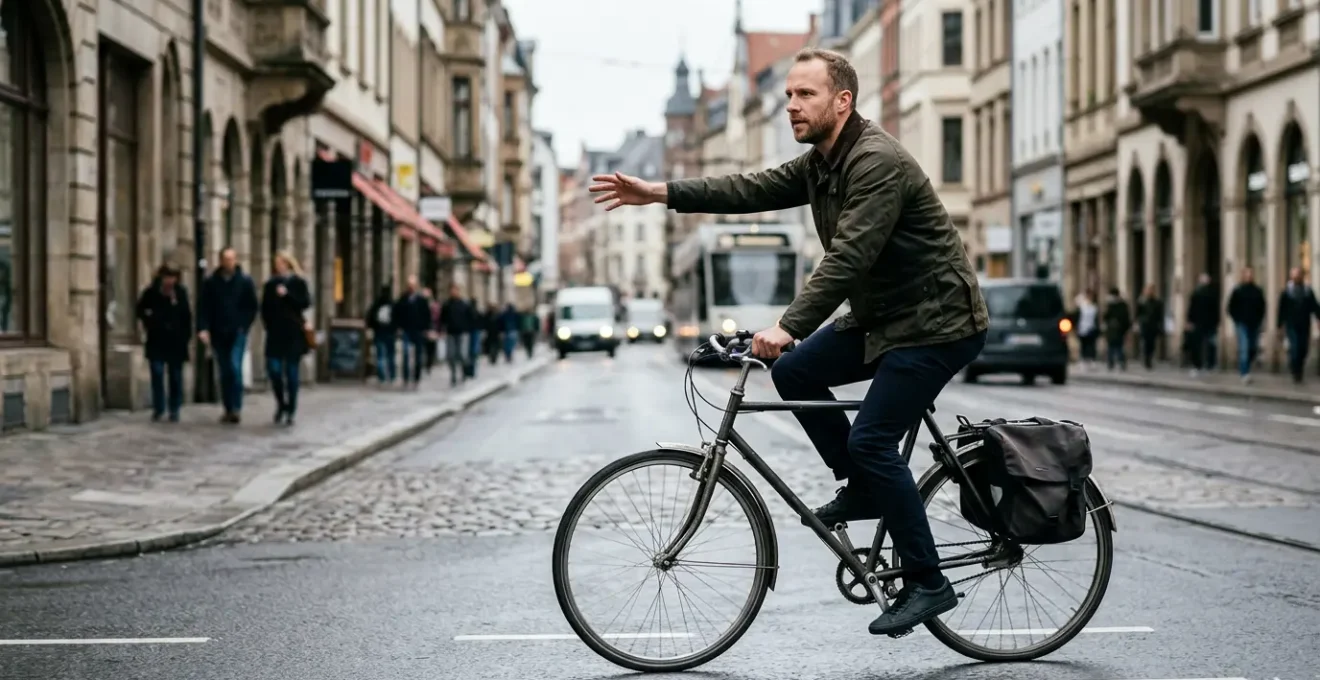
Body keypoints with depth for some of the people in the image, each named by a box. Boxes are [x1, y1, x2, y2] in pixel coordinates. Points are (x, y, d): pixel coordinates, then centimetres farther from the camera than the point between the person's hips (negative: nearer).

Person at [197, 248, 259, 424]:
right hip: (218, 333, 2)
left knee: (235, 367, -16)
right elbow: (203, 307, 0)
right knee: (224, 372, 8)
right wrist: (203, 328, -12)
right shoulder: (210, 282, 3)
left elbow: (252, 307, 2)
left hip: (237, 332, -2)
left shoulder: (245, 281, 0)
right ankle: (228, 409, 14)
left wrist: (244, 326, -6)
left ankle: (236, 408, -15)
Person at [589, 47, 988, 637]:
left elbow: (848, 257, -31)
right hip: (880, 316, 10)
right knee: (793, 373, 4)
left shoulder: (877, 162, -22)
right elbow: (754, 190, 5)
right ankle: (864, 489, 15)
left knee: (871, 439, -15)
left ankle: (928, 585, -5)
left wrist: (789, 326, -38)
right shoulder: (821, 163, 9)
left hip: (937, 322, -10)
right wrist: (661, 193, -3)